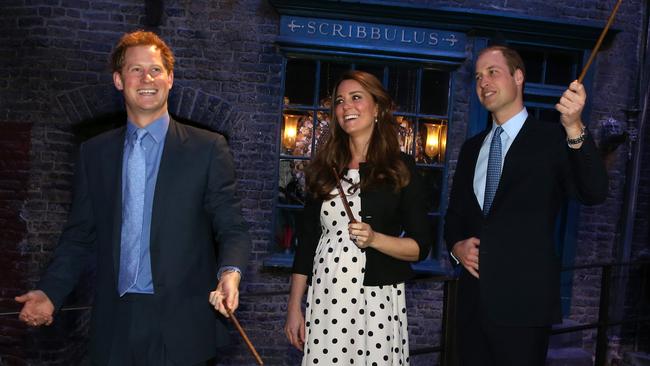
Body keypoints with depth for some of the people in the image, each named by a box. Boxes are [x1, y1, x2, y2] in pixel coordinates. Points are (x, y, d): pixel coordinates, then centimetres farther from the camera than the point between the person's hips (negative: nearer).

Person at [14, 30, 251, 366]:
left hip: (181, 324, -2)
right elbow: (80, 234, 10)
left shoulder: (207, 148, -3)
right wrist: (49, 292, -2)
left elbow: (231, 228, -3)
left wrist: (229, 272, -22)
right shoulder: (94, 152, 7)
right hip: (114, 324, 3)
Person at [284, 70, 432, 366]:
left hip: (378, 301, -2)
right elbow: (306, 241, 9)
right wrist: (294, 308, 6)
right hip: (324, 299, 2)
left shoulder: (401, 168, 0)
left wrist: (374, 238, -18)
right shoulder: (324, 168, 7)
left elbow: (421, 246, 0)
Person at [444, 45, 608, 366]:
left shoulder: (553, 140, -5)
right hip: (473, 299, 5)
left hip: (524, 301, -5)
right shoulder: (472, 147, 12)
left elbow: (594, 194, -20)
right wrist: (456, 246, -2)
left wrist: (574, 127, -33)